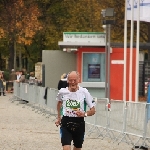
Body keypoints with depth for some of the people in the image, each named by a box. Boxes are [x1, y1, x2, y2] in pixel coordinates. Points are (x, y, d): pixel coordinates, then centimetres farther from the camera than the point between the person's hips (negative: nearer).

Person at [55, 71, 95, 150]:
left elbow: (93, 110, -3)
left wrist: (84, 114, -23)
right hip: (66, 123, -1)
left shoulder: (84, 92, -8)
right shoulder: (62, 91, -4)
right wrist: (58, 117, 22)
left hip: (79, 123, 1)